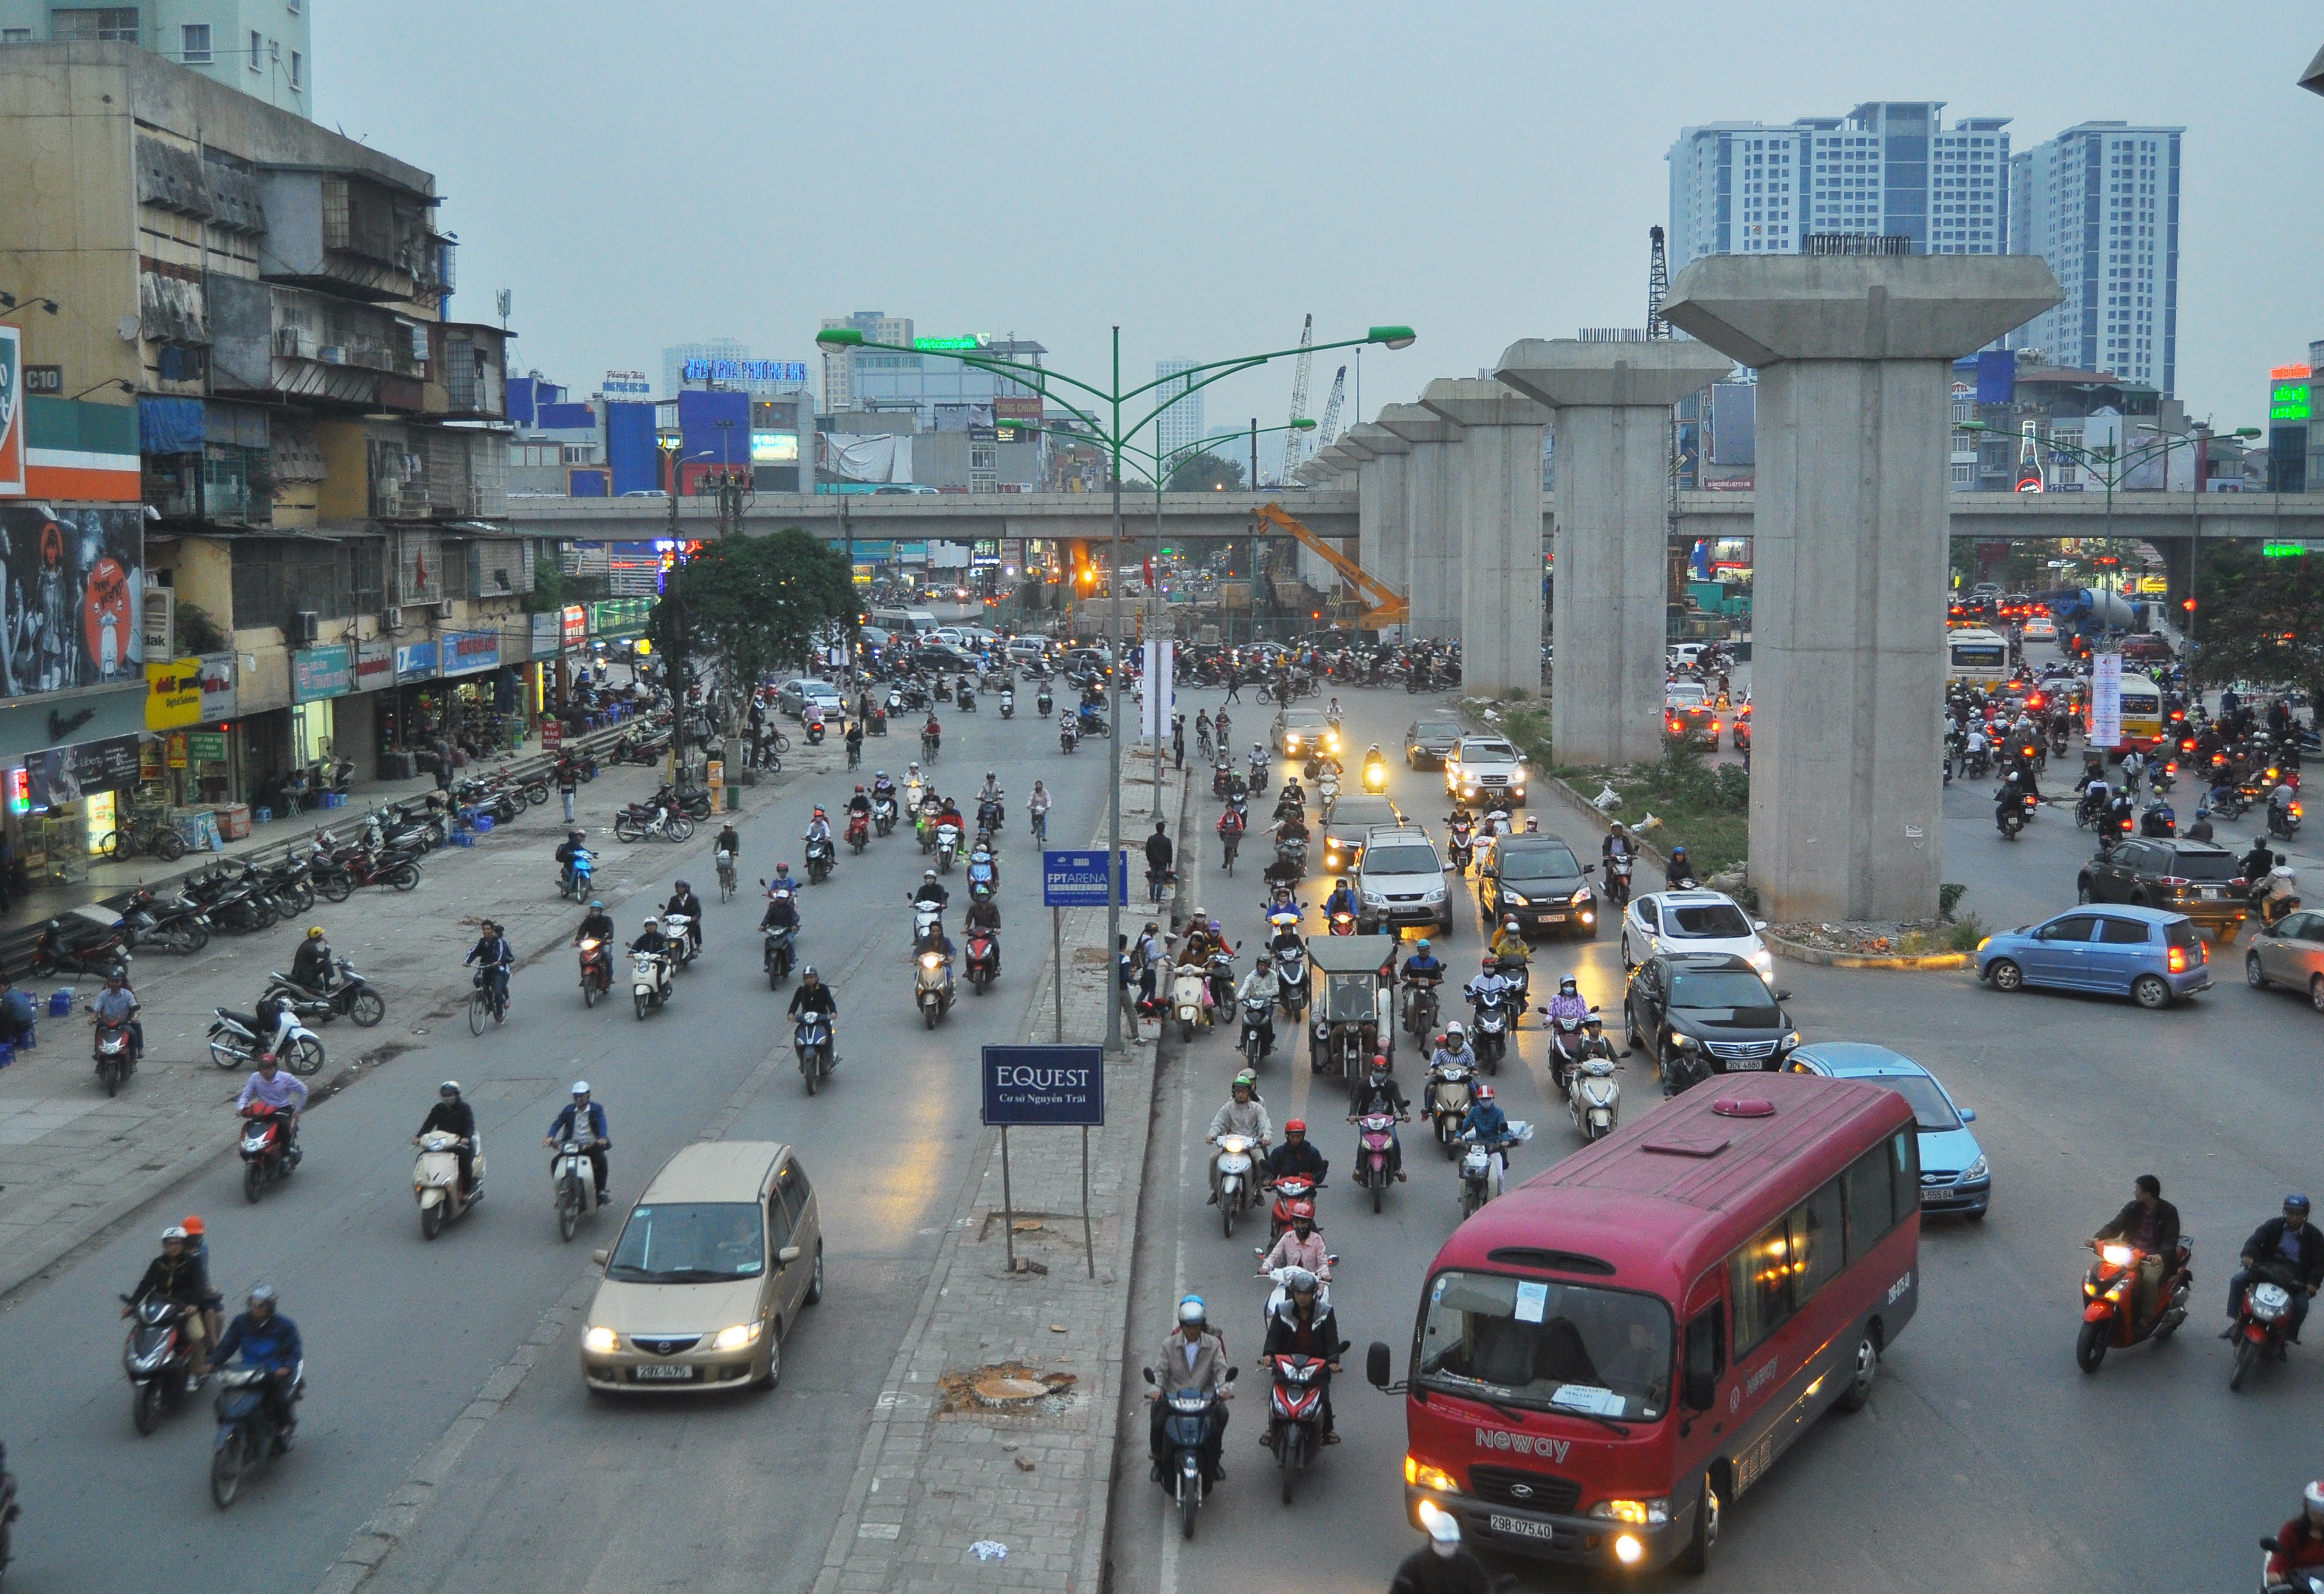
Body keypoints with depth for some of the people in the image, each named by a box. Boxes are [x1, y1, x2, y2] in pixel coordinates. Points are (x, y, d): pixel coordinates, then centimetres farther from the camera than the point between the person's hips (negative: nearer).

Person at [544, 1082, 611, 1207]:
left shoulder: (596, 1109, 2)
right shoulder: (569, 1110, 9)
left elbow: (602, 1124, -15)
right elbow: (557, 1123, -2)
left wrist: (602, 1138, -36)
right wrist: (551, 1137, -23)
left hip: (592, 1146, -3)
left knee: (601, 1160, -31)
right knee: (555, 1163, -18)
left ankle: (601, 1191, -18)